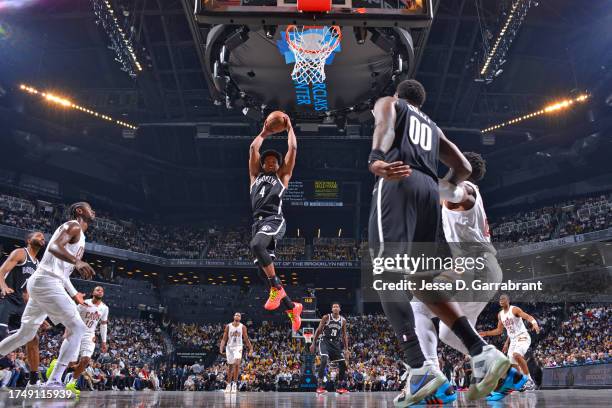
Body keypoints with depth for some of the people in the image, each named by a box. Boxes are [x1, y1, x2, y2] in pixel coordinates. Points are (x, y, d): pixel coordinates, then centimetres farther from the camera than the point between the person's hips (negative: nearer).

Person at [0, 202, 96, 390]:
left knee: (25, 334, 19)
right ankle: (54, 381, -11)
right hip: (47, 283, -10)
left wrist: (73, 294, 31)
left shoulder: (79, 235, 23)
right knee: (77, 328, -11)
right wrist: (77, 261, -40)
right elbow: (54, 246, -24)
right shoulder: (74, 226, -5)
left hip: (40, 283, 10)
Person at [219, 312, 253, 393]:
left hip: (238, 347, -1)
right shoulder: (228, 326, 0)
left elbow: (246, 339, 3)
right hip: (229, 347, 1)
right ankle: (229, 384, 24)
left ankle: (235, 383, -11)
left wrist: (251, 348, -3)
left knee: (237, 364, -21)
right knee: (230, 366, 10)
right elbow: (224, 338, 1)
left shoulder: (242, 327, -1)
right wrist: (221, 347, -11)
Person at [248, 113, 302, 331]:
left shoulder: (283, 176, 18)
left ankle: (277, 288, -24)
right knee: (264, 266, 1)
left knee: (256, 245, -35)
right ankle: (292, 308, 15)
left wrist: (289, 128, 27)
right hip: (258, 222, 5)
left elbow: (293, 149, 16)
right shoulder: (256, 176, 28)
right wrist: (264, 133, 37)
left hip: (274, 220, -5)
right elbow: (253, 148, 27)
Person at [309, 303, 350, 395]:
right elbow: (318, 330, -3)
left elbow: (344, 335, 11)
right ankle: (320, 386, -23)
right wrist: (313, 344, -7)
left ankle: (340, 387, 15)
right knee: (324, 360, -27)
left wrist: (346, 349, 6)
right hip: (325, 342, -5)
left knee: (343, 363, 0)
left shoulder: (343, 320, 4)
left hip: (336, 343, 5)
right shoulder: (326, 317, -7)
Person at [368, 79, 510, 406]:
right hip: (429, 191, 6)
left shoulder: (388, 103, 21)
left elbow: (385, 124, -6)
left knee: (386, 273, -15)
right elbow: (464, 167, 32)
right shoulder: (432, 126, 35)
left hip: (398, 183, -6)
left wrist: (376, 160, -27)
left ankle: (420, 367, -29)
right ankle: (482, 353, -6)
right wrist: (450, 186, 54)